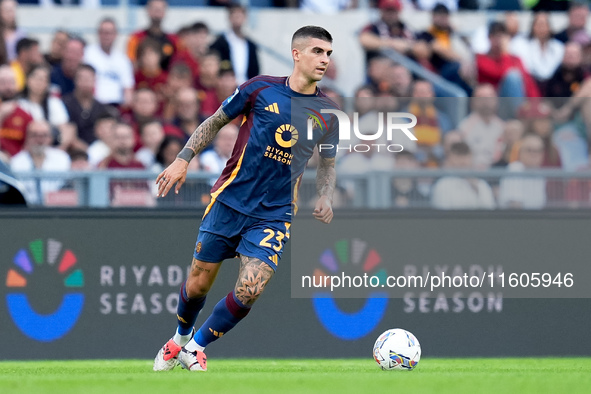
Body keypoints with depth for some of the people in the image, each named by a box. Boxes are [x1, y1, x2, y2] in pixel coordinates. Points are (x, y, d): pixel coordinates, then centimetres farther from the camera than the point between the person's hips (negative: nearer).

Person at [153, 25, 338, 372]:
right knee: (198, 284, 4)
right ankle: (180, 338, 35)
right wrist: (184, 159, -1)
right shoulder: (261, 88, -4)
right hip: (229, 200, -1)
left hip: (273, 214, 1)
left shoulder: (328, 112, 3)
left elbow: (328, 163, 17)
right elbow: (216, 121, 8)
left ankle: (196, 346, 9)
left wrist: (325, 198, -2)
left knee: (249, 291, -14)